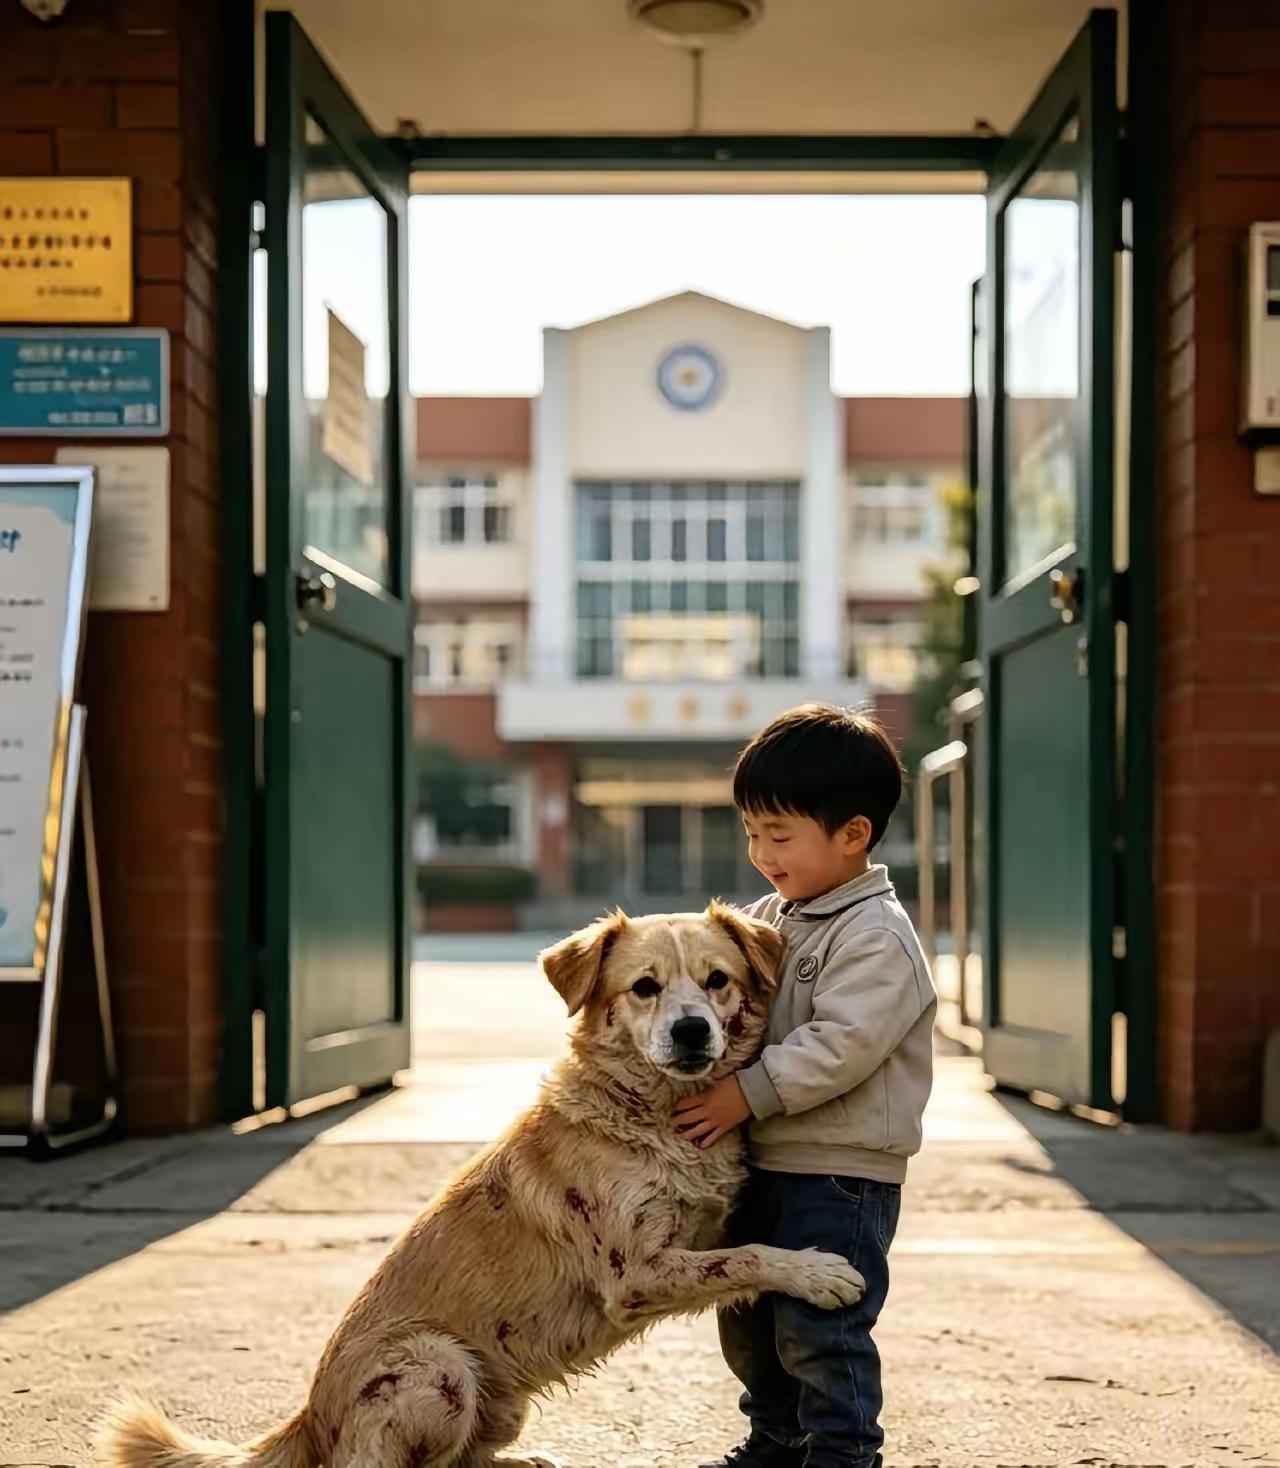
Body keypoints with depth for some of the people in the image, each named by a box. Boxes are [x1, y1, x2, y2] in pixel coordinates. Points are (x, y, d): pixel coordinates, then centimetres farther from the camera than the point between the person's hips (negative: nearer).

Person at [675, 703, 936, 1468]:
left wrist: (746, 1095, -23)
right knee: (751, 1319, 19)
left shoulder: (877, 937, -17)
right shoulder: (768, 919, 10)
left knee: (818, 1330, -8)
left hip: (841, 1174, -9)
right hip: (765, 1165, 9)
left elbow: (838, 1048, -25)